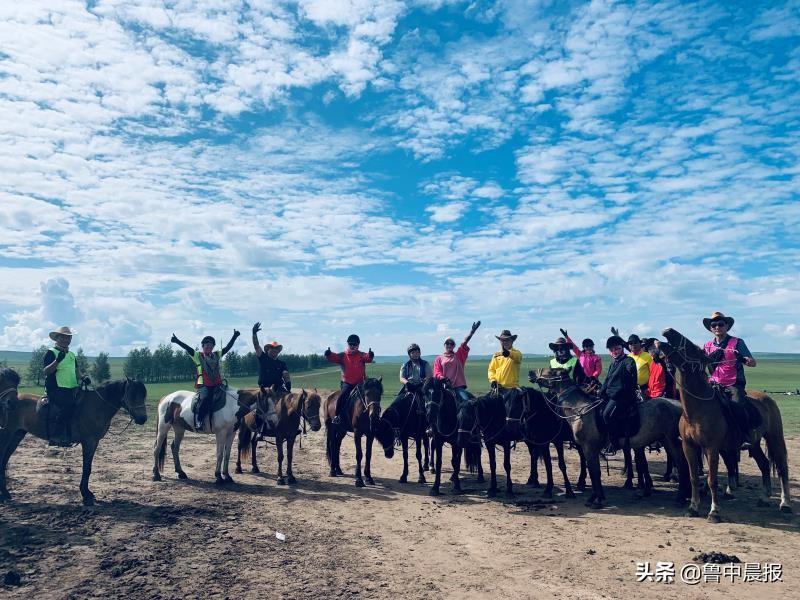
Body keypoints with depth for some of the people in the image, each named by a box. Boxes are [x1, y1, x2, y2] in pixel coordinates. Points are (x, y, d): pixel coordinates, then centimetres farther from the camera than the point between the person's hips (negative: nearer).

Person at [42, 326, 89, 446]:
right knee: (68, 405, -30)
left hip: (72, 388, 8)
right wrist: (57, 360, -24)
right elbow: (46, 371, -9)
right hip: (56, 389, -8)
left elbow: (76, 370, 26)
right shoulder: (51, 353, 1)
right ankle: (55, 437, -23)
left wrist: (82, 378, 6)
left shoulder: (72, 354, 22)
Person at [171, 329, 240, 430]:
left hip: (217, 384, 4)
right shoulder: (197, 355, 9)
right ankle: (198, 420, -22)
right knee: (204, 398, -27)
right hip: (203, 385, -4)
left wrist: (234, 337, 13)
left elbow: (228, 347, 18)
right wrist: (177, 341, -16)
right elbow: (187, 348, -3)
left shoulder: (217, 355, 18)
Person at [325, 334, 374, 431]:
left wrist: (370, 355, -39)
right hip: (346, 383, -1)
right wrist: (328, 354, -33)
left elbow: (368, 358, -15)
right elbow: (333, 357, -10)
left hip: (360, 383, 1)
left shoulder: (362, 355, 5)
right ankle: (336, 417, -15)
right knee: (342, 396, -25)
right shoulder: (342, 355, 5)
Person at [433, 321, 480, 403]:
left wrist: (472, 331, -11)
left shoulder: (459, 355, 14)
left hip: (459, 386, 1)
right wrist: (442, 378, -19)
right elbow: (436, 372, 3)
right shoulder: (439, 358, 12)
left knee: (466, 400, -19)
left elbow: (465, 343, 2)